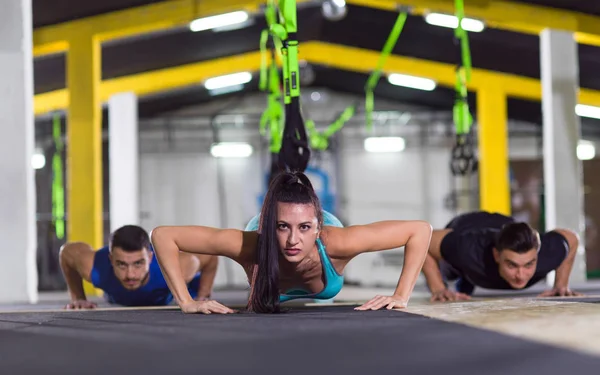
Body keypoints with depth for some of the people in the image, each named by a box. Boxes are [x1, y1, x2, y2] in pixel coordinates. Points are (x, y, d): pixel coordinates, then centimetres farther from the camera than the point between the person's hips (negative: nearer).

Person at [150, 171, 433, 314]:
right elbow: (163, 236, -44)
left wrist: (401, 296, -49)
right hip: (266, 241, -1)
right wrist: (186, 302, -50)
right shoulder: (251, 245, -50)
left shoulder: (333, 243, -51)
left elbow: (421, 230, -45)